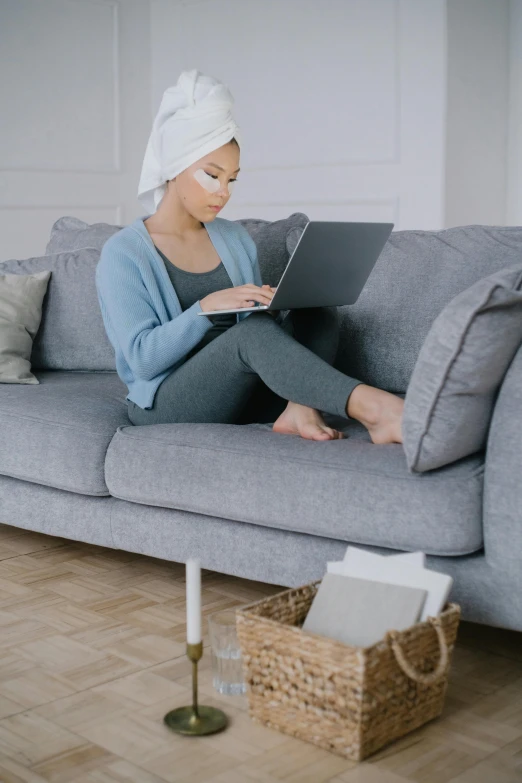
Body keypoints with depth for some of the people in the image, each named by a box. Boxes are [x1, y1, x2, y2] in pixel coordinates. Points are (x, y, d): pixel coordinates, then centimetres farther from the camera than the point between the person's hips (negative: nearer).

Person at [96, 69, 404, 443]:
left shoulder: (236, 238, 12)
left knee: (319, 310, -14)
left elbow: (256, 315, 15)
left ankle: (300, 410, -35)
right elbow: (143, 358, -14)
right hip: (167, 403, -6)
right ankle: (372, 406, -45)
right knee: (253, 329, -33)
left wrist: (276, 303, -8)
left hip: (239, 395, 6)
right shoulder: (123, 253, -5)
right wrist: (208, 306, -26)